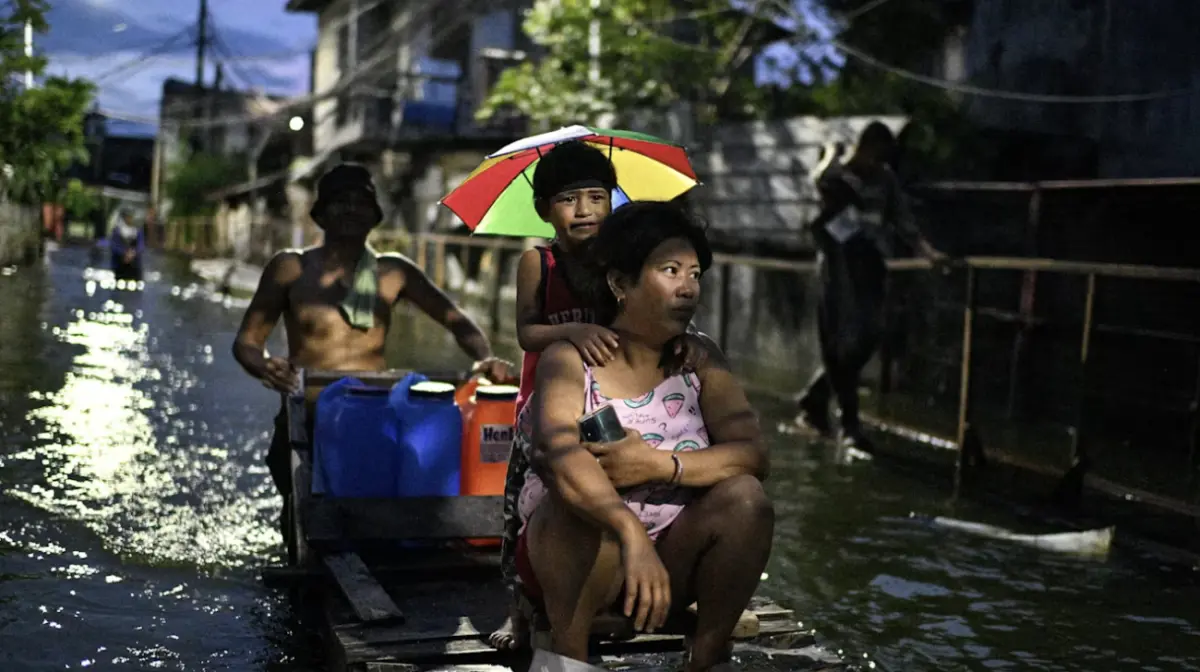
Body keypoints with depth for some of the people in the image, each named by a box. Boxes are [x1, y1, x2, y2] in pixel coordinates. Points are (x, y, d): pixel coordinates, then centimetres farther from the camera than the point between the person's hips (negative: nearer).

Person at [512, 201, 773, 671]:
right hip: (570, 551, -4)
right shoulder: (570, 360, -10)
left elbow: (753, 455, -10)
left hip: (671, 558, 4)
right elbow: (562, 455, -29)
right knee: (593, 507, -34)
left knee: (744, 496, -22)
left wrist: (660, 464, -26)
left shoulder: (700, 363, 3)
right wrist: (632, 534, -45)